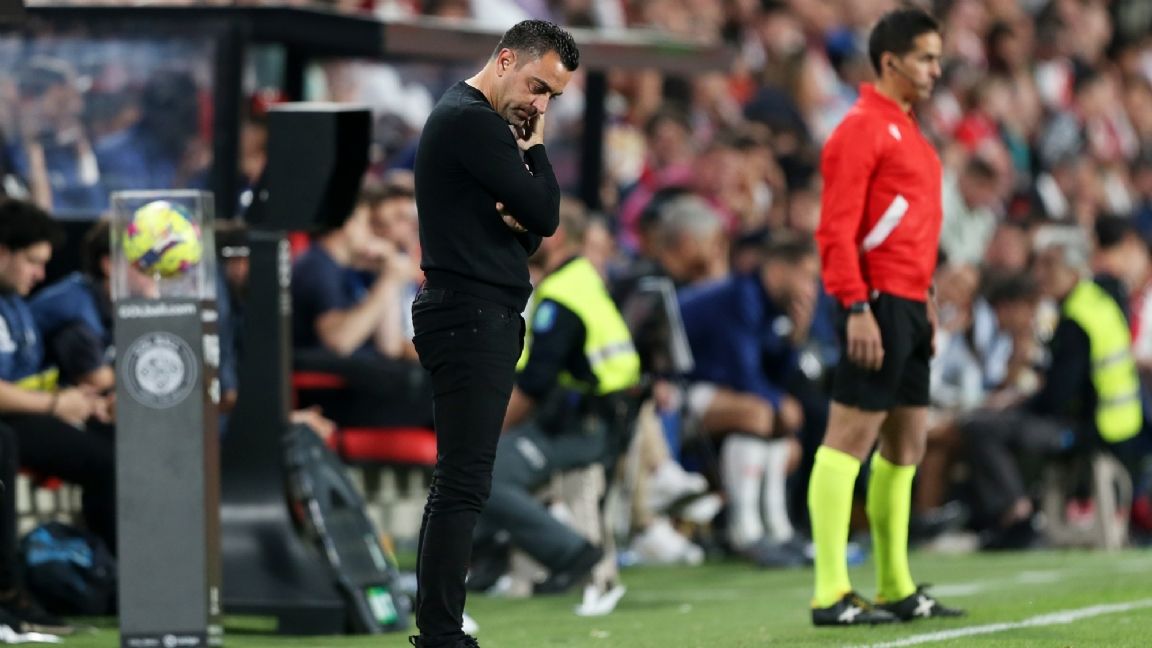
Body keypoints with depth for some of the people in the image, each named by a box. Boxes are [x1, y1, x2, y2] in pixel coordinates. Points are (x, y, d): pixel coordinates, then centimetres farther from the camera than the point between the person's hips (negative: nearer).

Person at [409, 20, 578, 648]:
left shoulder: (467, 118, 20)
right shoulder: (473, 121, -13)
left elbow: (532, 224, 18)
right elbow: (545, 214, -15)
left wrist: (519, 221, -5)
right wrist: (535, 146, 0)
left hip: (472, 318, 11)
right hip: (473, 318, -11)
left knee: (455, 481, 11)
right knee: (465, 484, -13)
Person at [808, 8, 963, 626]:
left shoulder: (905, 129, 19)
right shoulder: (862, 129, -10)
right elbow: (836, 230, -16)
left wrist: (923, 298, 19)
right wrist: (858, 308, -22)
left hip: (907, 304, 10)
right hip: (878, 306, -10)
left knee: (906, 444, 13)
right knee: (849, 440, -10)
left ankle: (896, 589, 19)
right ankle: (831, 594, -12)